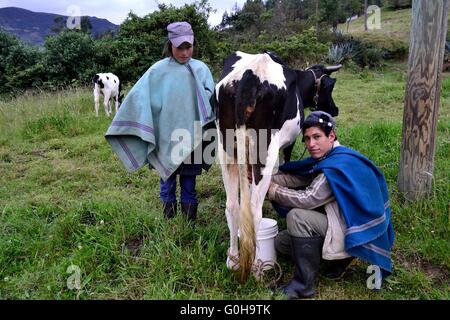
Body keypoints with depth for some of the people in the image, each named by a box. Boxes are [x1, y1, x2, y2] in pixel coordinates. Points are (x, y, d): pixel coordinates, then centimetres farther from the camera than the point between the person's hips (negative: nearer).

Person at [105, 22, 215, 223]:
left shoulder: (201, 69, 1)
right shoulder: (159, 70, -3)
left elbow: (211, 97, -2)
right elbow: (139, 95, -5)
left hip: (191, 134, 1)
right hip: (166, 134, 0)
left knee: (189, 174, 12)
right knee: (168, 172, 14)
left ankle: (189, 206, 28)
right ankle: (168, 206, 31)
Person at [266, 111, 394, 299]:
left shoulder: (339, 164, -25)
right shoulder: (327, 158, 4)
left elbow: (308, 199, -26)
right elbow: (296, 177, 2)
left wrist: (272, 190, -15)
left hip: (358, 234, -10)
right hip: (343, 223, 10)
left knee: (297, 216, -28)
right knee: (281, 243, 9)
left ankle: (303, 285, -15)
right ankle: (339, 259, 10)